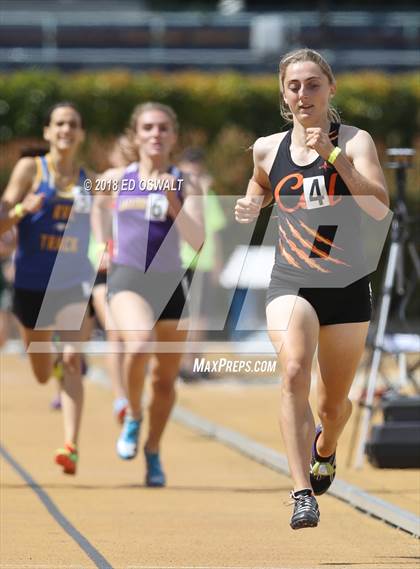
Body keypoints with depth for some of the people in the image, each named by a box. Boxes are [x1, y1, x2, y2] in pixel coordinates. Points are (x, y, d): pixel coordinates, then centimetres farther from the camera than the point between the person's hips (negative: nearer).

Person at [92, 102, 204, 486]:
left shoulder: (186, 185, 0)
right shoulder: (117, 180, 5)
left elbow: (197, 240, -11)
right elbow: (100, 205, 28)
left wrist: (172, 202, -21)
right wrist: (102, 244, 19)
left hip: (170, 282, 1)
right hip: (128, 278, -1)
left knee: (165, 378, 9)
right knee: (140, 347, -31)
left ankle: (153, 451, 31)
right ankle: (133, 417, -4)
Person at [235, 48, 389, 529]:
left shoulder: (354, 141, -5)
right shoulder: (268, 149, 5)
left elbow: (380, 208, -19)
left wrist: (334, 154, -24)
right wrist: (250, 209, 4)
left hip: (346, 286, 0)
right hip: (290, 284, 0)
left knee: (335, 403, 13)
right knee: (294, 371, -27)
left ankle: (324, 446, 51)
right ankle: (302, 493, -30)